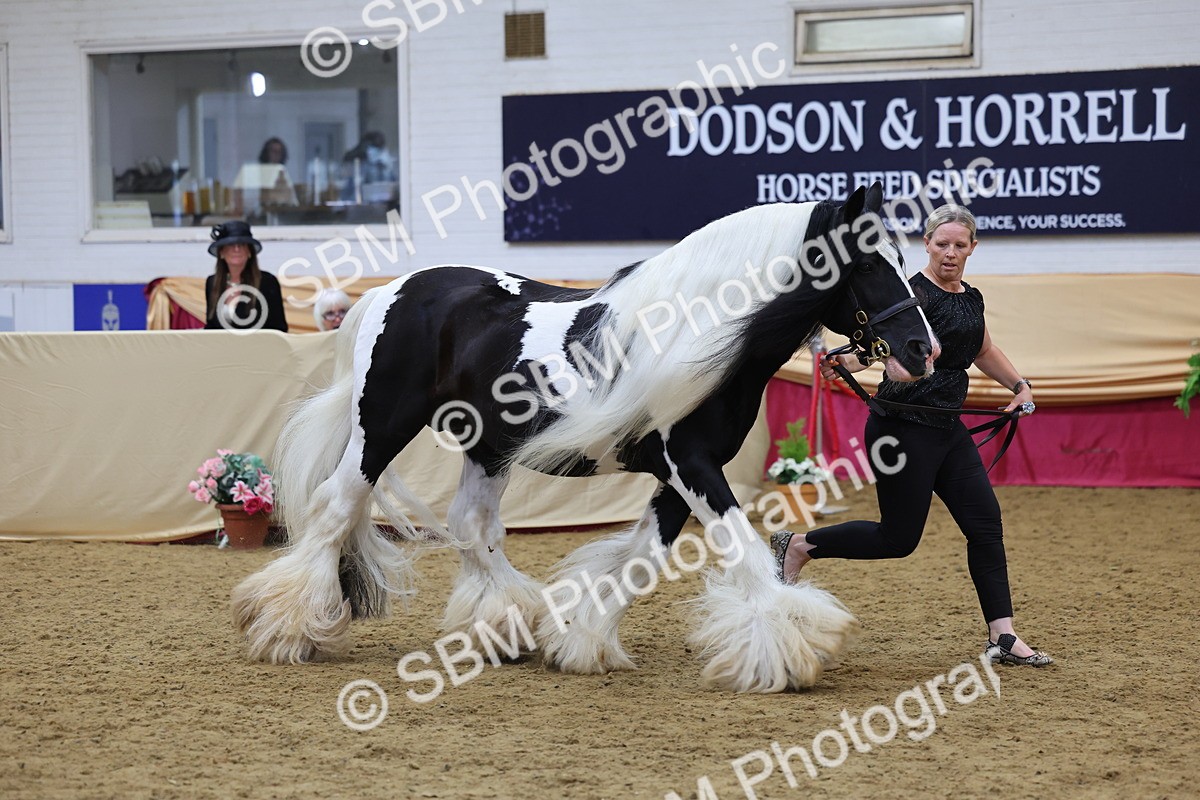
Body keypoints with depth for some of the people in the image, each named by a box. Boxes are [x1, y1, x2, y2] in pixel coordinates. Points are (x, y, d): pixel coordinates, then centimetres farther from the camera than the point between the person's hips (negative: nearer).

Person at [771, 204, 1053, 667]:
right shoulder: (915, 293, -14)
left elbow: (984, 352, 32)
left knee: (986, 525, 1)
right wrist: (849, 362, -51)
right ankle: (797, 547, 14)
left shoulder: (971, 299, 12)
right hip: (904, 426, -8)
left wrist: (1019, 386, 24)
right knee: (898, 537, -4)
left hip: (947, 429, 8)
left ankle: (1002, 637, 5)